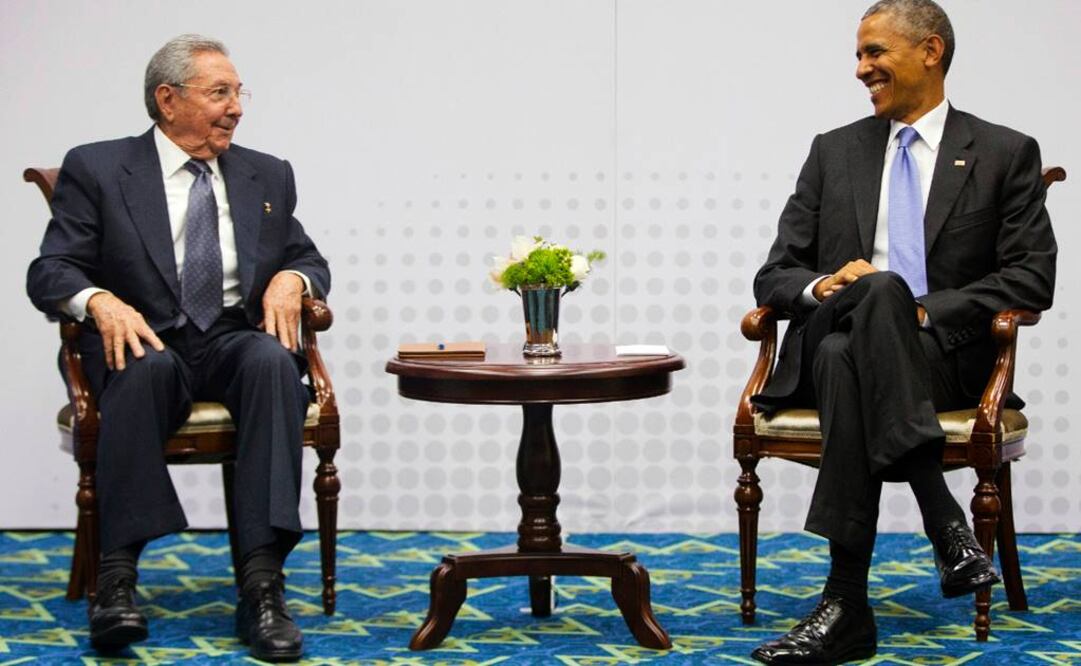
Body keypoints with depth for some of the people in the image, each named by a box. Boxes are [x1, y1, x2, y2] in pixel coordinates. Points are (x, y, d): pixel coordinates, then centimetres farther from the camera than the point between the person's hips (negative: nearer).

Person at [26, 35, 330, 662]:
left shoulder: (268, 176, 17)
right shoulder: (96, 169, 6)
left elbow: (311, 260, 21)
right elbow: (51, 270, -1)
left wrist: (291, 278, -4)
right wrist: (100, 300, -23)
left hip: (236, 340, 3)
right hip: (144, 341, -2)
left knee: (273, 362, -33)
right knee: (147, 367, -39)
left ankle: (262, 583, -40)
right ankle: (118, 575, -37)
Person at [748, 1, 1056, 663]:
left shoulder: (1005, 154, 11)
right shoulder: (834, 152, 19)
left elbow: (1032, 278, 1)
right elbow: (774, 276, 15)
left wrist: (926, 311, -13)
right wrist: (820, 285, -10)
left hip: (944, 354, -2)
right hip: (831, 347, 2)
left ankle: (847, 603, -39)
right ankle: (945, 523, -39)